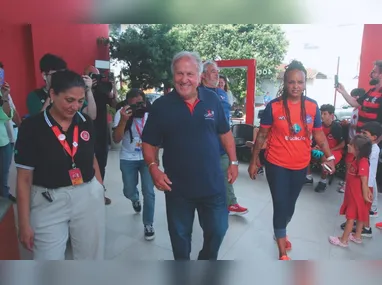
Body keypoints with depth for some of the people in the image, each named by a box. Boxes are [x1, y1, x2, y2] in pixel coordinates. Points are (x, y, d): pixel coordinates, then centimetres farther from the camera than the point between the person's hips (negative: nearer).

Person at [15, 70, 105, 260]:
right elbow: (24, 178, -8)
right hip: (49, 202, -3)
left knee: (91, 256, 18)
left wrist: (100, 191, 13)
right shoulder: (31, 126, -11)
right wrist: (24, 223, -6)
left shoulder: (86, 123, 0)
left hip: (88, 197, 4)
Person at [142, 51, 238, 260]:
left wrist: (233, 162, 6)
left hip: (213, 184, 1)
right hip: (177, 187, -1)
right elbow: (149, 143, -3)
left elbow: (224, 133, 8)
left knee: (217, 230, 16)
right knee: (180, 234, 18)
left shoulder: (212, 100, -3)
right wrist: (153, 168, -17)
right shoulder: (161, 105, -8)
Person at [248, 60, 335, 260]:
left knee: (290, 204, 20)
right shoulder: (273, 106, -12)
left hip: (301, 166, 4)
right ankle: (282, 253, 17)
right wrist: (253, 161, -3)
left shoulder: (312, 106, -3)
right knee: (280, 205, 1)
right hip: (277, 165, -3)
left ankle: (280, 232, 49)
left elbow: (318, 134, 5)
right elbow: (262, 135, -6)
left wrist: (329, 156, -9)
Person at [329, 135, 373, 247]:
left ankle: (343, 240, 14)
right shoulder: (357, 159, 2)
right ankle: (357, 236, 37)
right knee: (359, 215, 21)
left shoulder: (363, 162, -26)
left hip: (357, 194, -9)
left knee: (350, 217, 2)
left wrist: (365, 195, -17)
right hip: (353, 193, 9)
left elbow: (364, 180, -22)